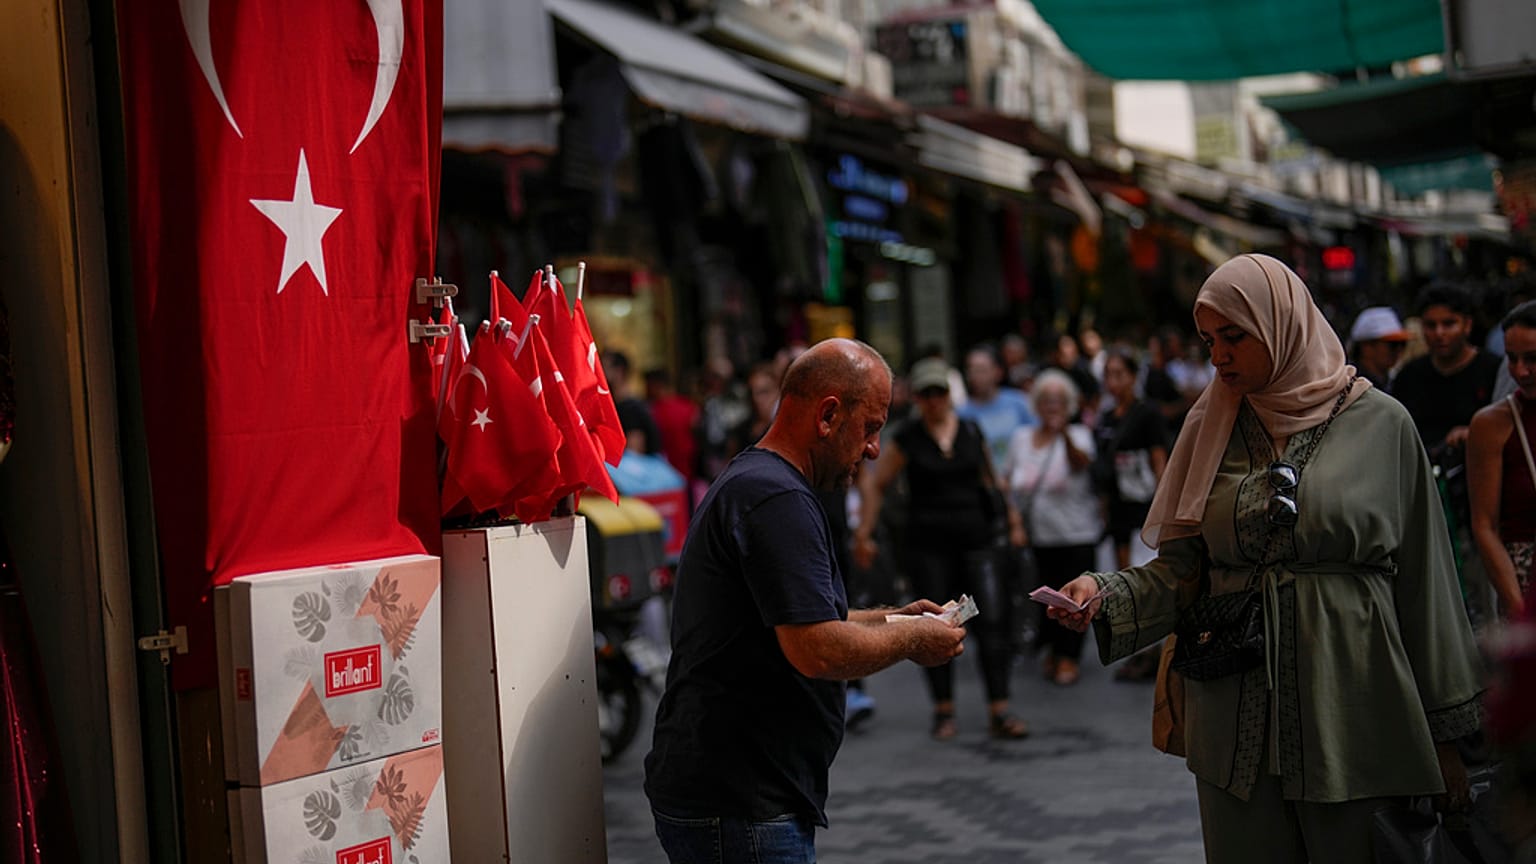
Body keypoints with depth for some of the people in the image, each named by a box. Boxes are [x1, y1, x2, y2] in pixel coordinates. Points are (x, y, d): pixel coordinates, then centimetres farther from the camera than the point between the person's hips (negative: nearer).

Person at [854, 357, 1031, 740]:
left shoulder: (971, 432, 7)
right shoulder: (907, 439, 1)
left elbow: (991, 479, 20)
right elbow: (874, 483, 6)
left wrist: (1011, 519, 19)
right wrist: (865, 533, 0)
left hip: (977, 538, 1)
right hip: (929, 545, -1)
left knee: (992, 619, -8)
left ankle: (999, 711, -6)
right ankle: (944, 711, 14)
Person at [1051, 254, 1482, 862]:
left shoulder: (1379, 423, -1)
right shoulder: (1213, 430, 8)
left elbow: (1422, 584, 0)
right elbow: (1180, 571, 5)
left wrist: (1446, 732, 0)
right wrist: (1104, 596, -15)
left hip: (1351, 714, -3)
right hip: (1238, 721, 3)